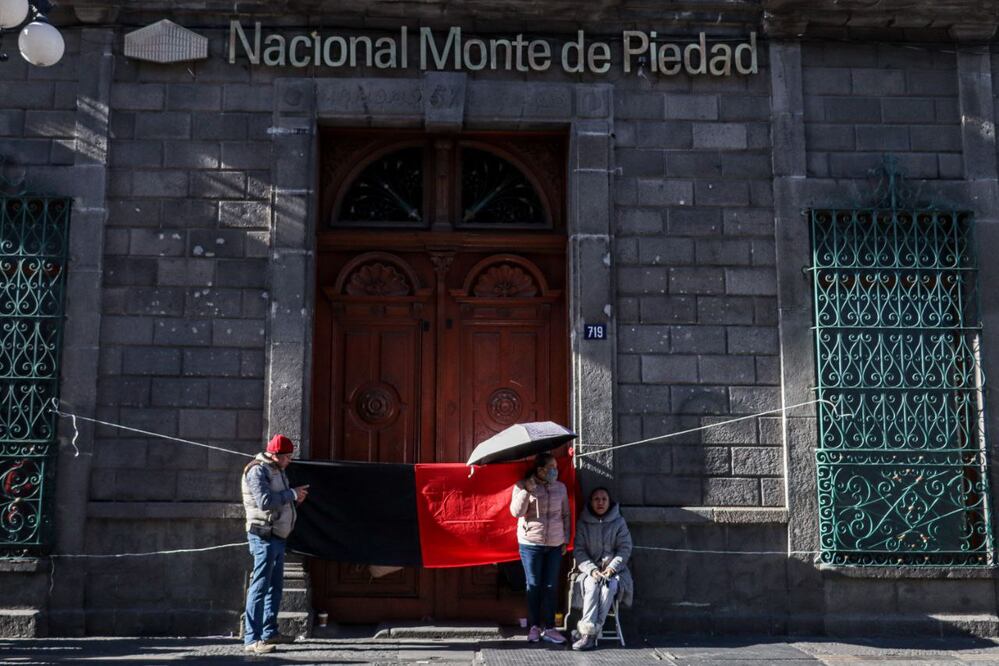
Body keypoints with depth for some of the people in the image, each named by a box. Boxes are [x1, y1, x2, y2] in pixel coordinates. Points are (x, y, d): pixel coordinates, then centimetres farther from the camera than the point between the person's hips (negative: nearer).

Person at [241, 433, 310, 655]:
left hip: (277, 537, 10)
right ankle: (252, 639, -8)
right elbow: (265, 501, -25)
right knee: (260, 587, -9)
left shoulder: (276, 470, 16)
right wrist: (292, 494, -16)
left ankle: (269, 632, 26)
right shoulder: (257, 471, -14)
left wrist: (295, 498, 3)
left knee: (275, 586, 16)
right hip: (264, 537, -10)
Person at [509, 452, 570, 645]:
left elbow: (566, 515, 13)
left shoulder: (561, 487, 7)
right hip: (531, 544, -3)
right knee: (533, 585, 3)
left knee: (551, 586, 4)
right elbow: (516, 511, -12)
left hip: (555, 544, 3)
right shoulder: (522, 486, -3)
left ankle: (549, 628, 10)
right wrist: (527, 490, -20)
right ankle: (534, 626, 13)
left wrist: (566, 539, 8)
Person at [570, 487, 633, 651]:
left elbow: (625, 549, 2)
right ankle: (589, 634, -38)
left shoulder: (618, 522, 6)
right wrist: (592, 570, -15)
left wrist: (611, 568, -13)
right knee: (592, 585, -33)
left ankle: (588, 633, -35)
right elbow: (579, 550, 2)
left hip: (614, 570, 0)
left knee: (609, 586, -33)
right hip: (589, 569, 1)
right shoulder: (583, 523, 6)